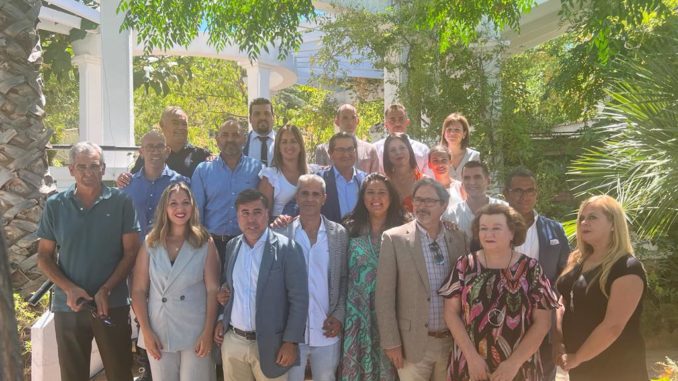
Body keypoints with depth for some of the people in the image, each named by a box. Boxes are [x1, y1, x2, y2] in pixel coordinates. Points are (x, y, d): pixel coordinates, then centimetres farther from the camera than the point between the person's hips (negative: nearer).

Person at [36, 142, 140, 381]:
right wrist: (69, 289, -10)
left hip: (113, 304, -1)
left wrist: (106, 290, -13)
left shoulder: (121, 202, -4)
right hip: (68, 306, 2)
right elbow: (44, 256, 4)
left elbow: (131, 251, -3)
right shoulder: (55, 205, 1)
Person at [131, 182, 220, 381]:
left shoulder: (205, 243, -3)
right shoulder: (150, 243, 2)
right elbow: (138, 290, 0)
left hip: (195, 333, -1)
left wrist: (208, 332, -10)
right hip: (158, 333, 2)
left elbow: (212, 290, -5)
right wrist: (146, 331, -5)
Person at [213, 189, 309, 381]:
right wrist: (221, 319, 7)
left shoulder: (287, 248, -11)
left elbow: (299, 299, -11)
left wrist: (291, 342, -13)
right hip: (232, 341, 5)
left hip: (269, 344, -4)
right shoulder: (232, 246, 6)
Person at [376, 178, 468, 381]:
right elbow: (384, 296, -8)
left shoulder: (459, 239, 3)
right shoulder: (394, 239, -8)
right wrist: (391, 342, -10)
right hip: (414, 342, -3)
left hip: (452, 341, 3)